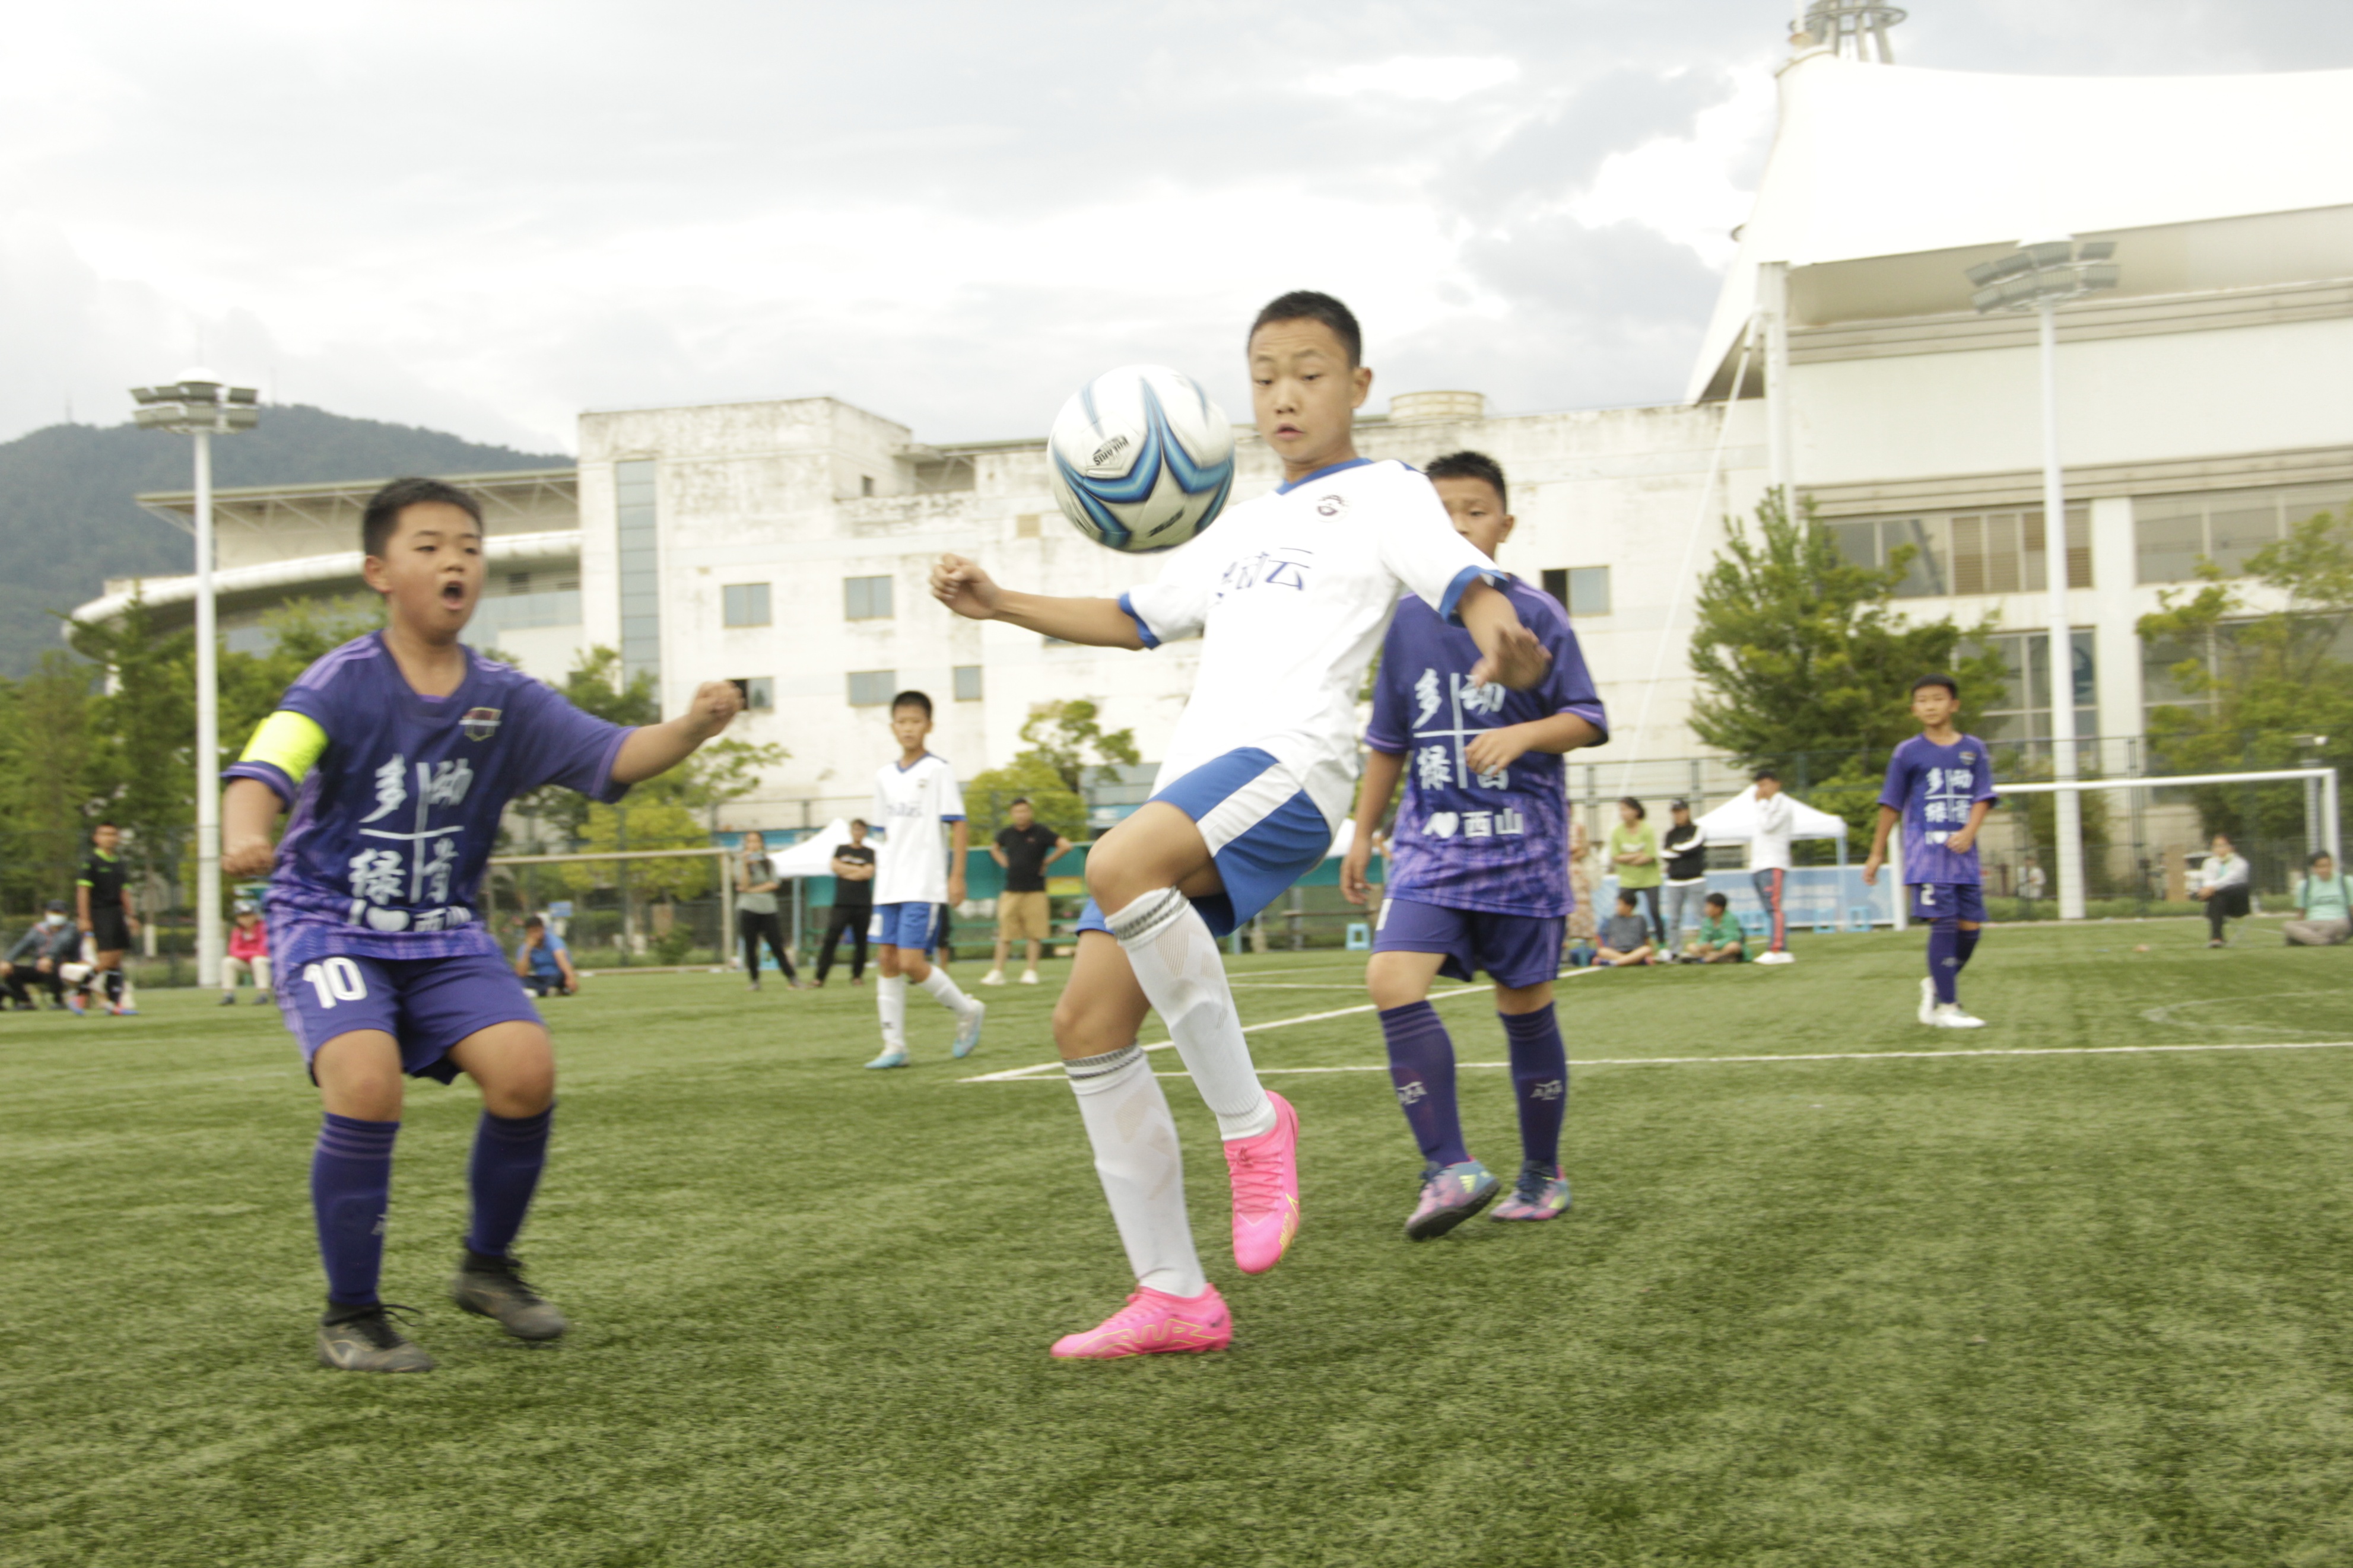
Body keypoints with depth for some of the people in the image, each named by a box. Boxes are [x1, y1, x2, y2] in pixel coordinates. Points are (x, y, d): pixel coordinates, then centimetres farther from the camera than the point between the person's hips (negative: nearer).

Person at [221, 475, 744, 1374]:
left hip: (444, 936, 4)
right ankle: (350, 1316, -7)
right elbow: (266, 768, -28)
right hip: (330, 926, -4)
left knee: (526, 1066, -17)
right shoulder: (345, 683, -13)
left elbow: (612, 757, -11)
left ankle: (487, 1266, 9)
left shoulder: (504, 700, -2)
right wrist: (243, 836, -51)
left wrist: (691, 728, -31)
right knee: (367, 1083, -27)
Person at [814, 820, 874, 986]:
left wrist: (845, 870, -1)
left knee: (860, 941, 1)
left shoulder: (869, 853, 8)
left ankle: (857, 975, 12)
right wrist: (858, 869, -1)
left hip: (863, 905, 0)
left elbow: (868, 873, -6)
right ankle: (820, 977, -11)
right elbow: (835, 867, -1)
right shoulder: (841, 850, 15)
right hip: (842, 902, 0)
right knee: (831, 938, -9)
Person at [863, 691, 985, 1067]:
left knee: (912, 963, -12)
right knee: (888, 961, 3)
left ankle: (968, 1011, 11)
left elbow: (958, 825, -6)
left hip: (924, 885, -6)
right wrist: (881, 875, 14)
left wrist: (957, 876, -11)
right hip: (889, 886, 6)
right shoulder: (884, 777, 12)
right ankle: (894, 1046, 8)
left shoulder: (939, 770, -5)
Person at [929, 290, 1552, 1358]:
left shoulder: (1383, 495, 9)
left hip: (1287, 765, -8)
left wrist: (1503, 643, -33)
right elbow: (1134, 619, 36)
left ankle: (1251, 1121, -20)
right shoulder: (1242, 527, 29)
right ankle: (1175, 1299, 5)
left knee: (1119, 864, -37)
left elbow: (1470, 585, -8)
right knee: (1086, 1024, -1)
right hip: (1191, 783, 8)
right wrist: (999, 605, 23)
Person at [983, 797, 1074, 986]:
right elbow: (994, 849, 29)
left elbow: (1065, 846, -7)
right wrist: (1004, 863, 12)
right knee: (1005, 933, 0)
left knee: (1034, 933, 0)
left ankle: (1031, 971, 6)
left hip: (1035, 891, -3)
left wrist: (1046, 862, -4)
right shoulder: (1007, 833, 8)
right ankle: (997, 972, 3)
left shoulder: (1040, 832, -4)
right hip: (1011, 891, 3)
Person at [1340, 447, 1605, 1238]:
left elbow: (1587, 720, -3)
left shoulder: (1536, 614, -3)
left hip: (1523, 844, -2)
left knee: (1525, 1006, 5)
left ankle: (1542, 1175, 23)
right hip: (1432, 842, 3)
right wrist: (1362, 834, 17)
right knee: (1393, 980, -18)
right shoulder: (1408, 620, 8)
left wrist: (1522, 735, -22)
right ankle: (1453, 1170, -14)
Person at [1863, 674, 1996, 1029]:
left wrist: (1969, 832, -16)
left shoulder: (1974, 749, 10)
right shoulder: (1908, 753, 4)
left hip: (1962, 853, 4)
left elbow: (1982, 798, 3)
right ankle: (1945, 1007, -6)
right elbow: (1891, 806, 8)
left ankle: (1936, 984, 26)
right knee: (1944, 923, -11)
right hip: (1926, 853, -3)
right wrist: (1877, 854, 9)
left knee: (1971, 926, 2)